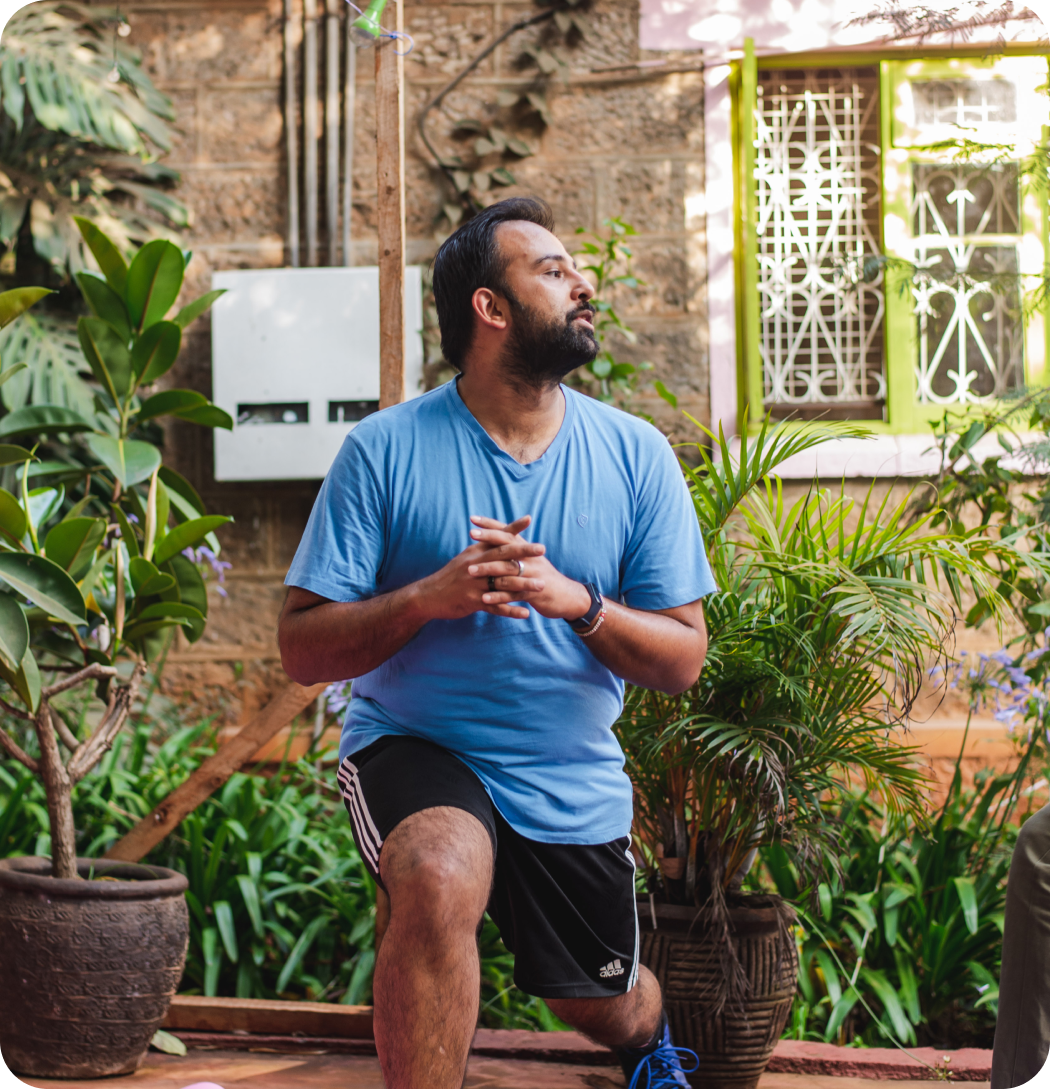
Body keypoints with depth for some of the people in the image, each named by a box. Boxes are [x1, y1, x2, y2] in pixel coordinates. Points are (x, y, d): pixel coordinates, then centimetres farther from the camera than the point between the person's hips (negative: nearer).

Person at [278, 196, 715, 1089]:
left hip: (575, 781, 3)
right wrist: (428, 596, -29)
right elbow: (303, 649, -12)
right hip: (416, 748, -3)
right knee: (440, 881, -37)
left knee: (603, 1009, 20)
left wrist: (578, 603, -23)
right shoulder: (387, 449, -12)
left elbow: (684, 660, -5)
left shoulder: (636, 457, -5)